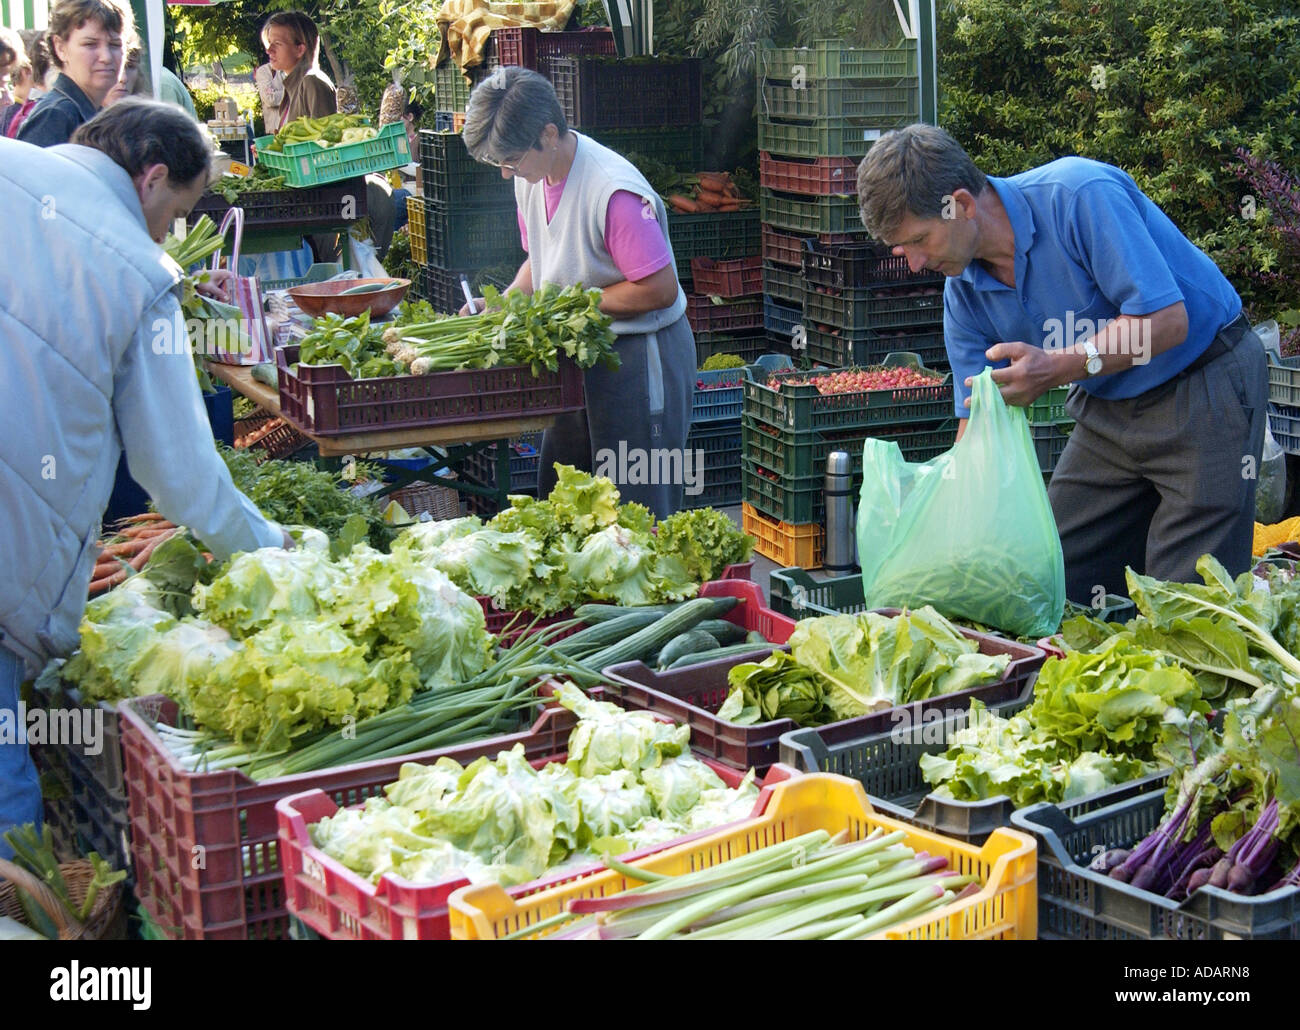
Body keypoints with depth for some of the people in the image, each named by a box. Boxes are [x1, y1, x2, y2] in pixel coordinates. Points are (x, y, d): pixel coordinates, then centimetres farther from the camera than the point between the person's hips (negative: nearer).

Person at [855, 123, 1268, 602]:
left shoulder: (1080, 195, -26)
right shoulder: (964, 292, -4)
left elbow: (1167, 319, -27)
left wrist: (1058, 368, -35)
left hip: (1204, 387, -7)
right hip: (1108, 404, 7)